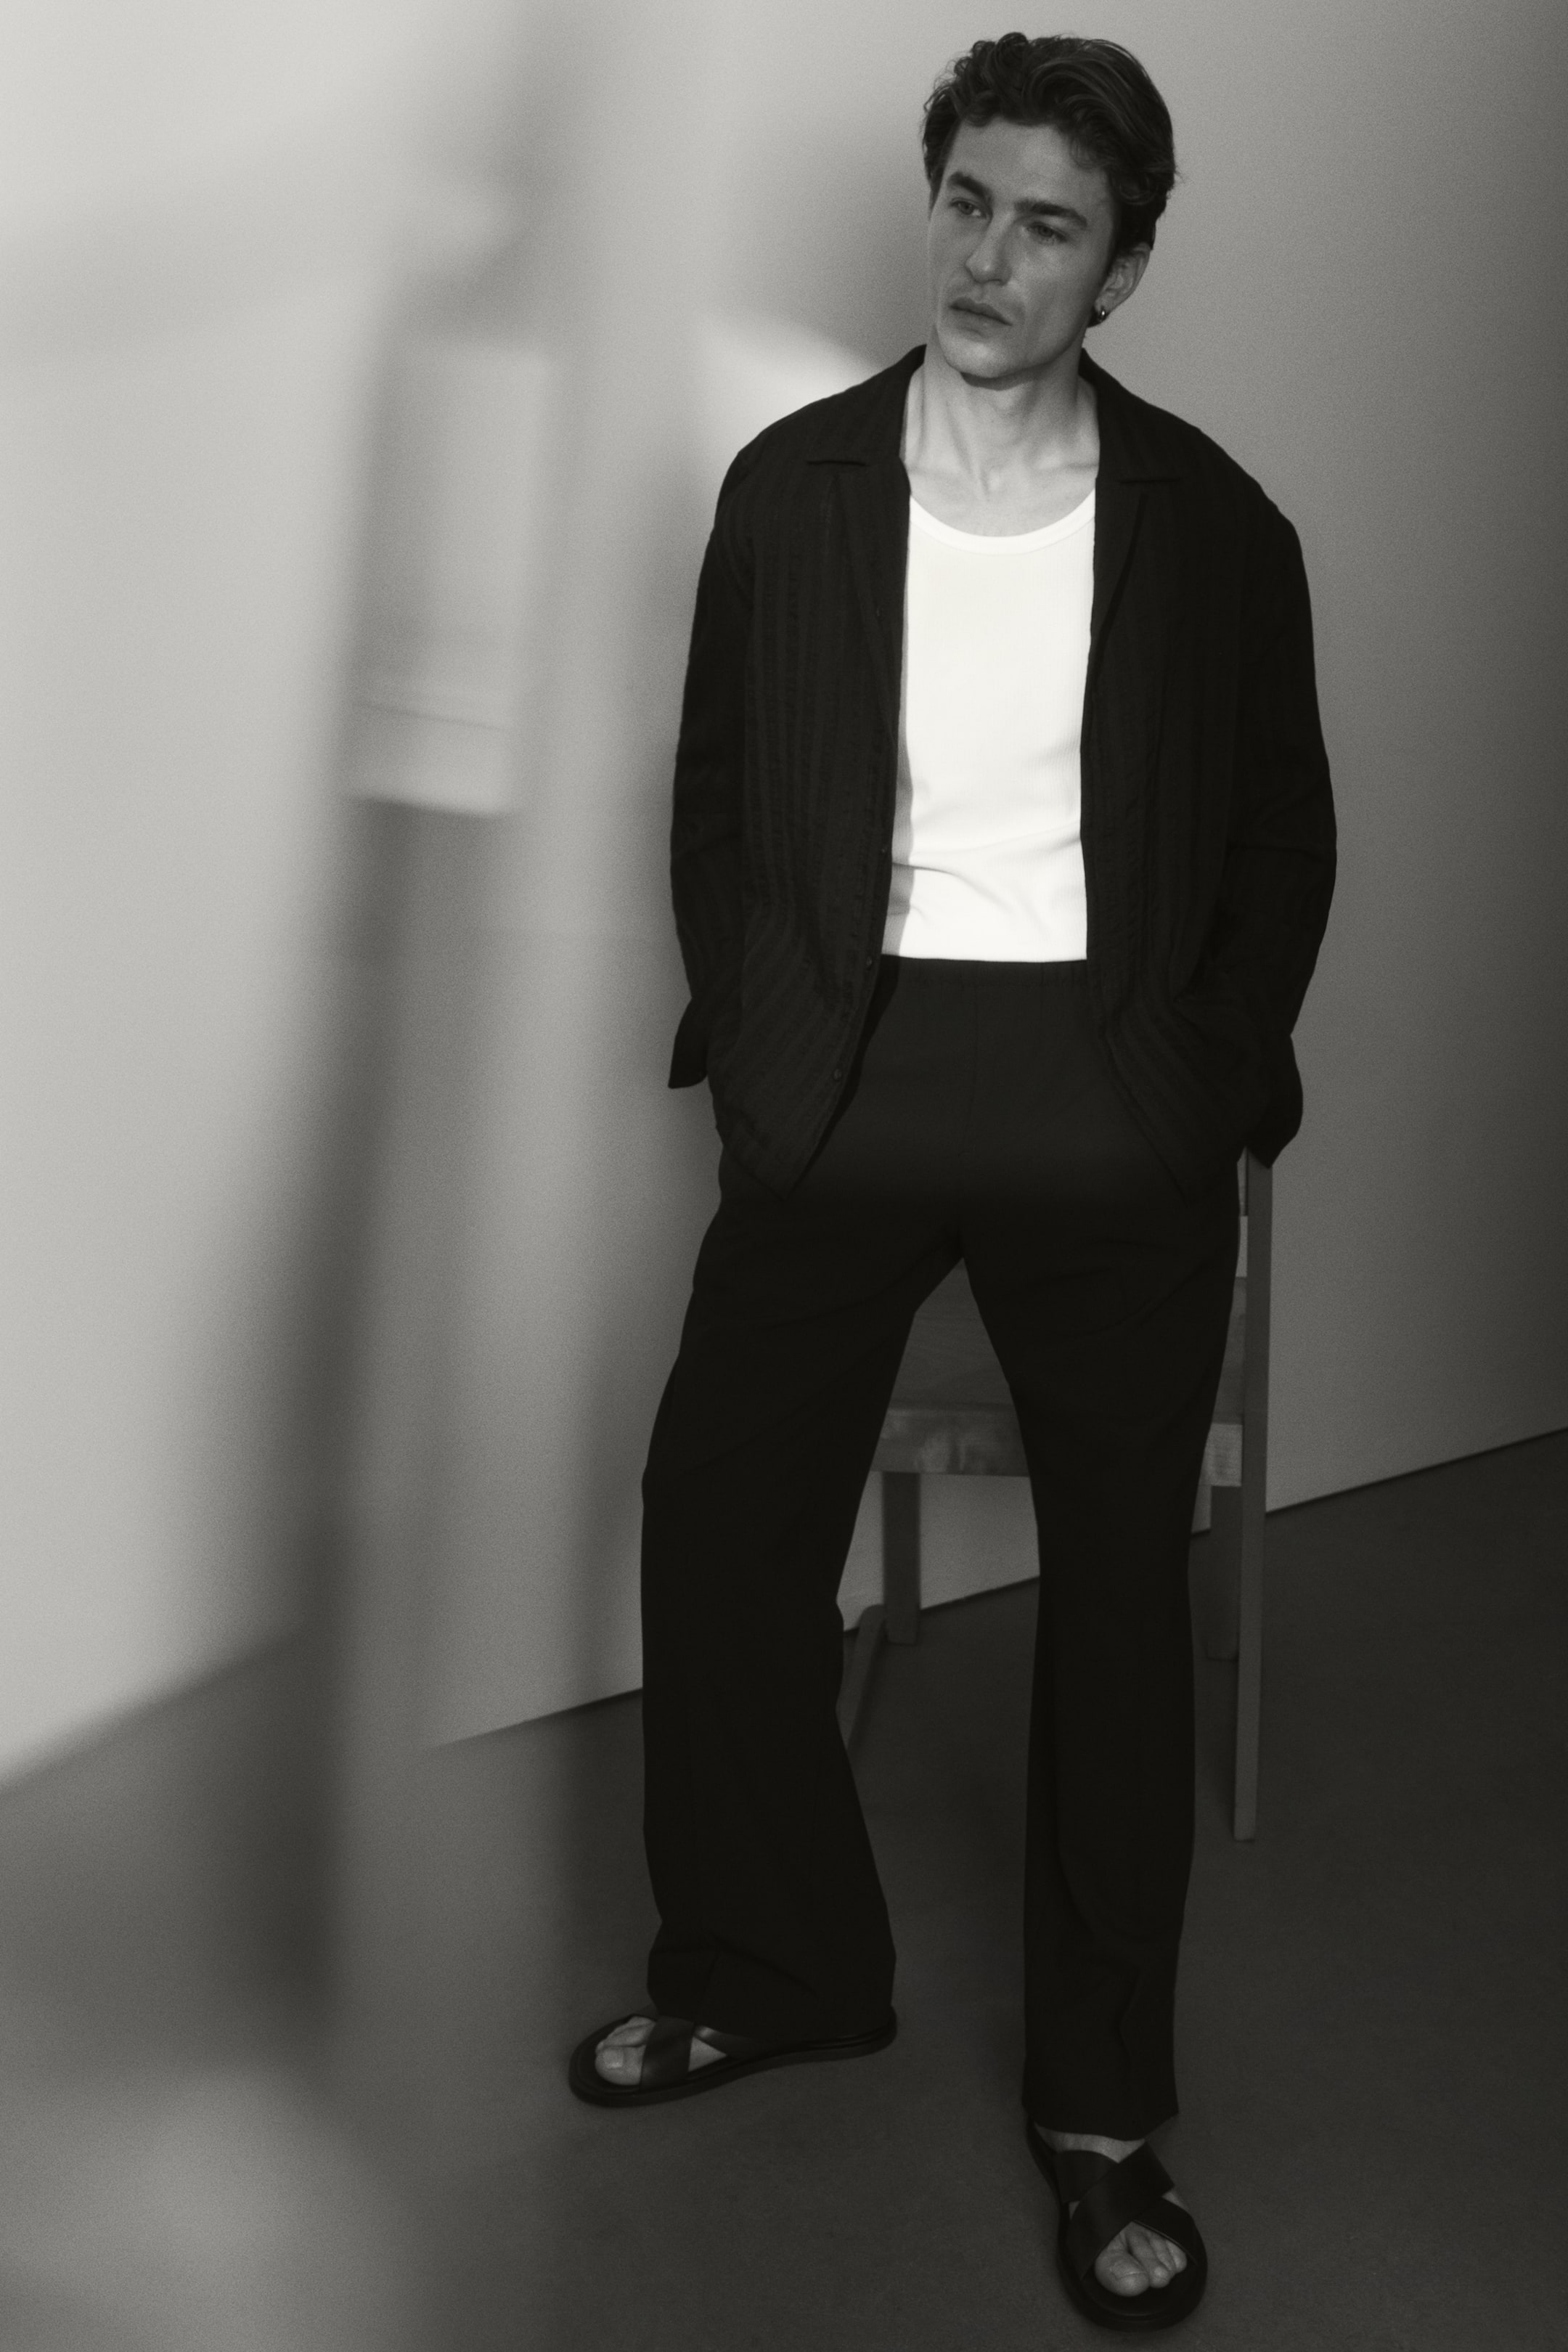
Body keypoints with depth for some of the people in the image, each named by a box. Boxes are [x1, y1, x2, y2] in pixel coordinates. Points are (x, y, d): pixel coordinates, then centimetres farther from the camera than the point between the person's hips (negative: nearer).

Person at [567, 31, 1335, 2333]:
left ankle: (1105, 2106, 20)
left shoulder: (1212, 526, -1)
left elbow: (1284, 839, 7)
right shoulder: (790, 484, 3)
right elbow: (718, 791, 9)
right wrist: (751, 1049, 2)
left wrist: (1218, 1085, 1)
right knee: (719, 1531, 4)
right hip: (845, 1083, 2)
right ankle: (771, 1967, 29)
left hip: (1109, 1108, -1)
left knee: (1120, 1592, 3)